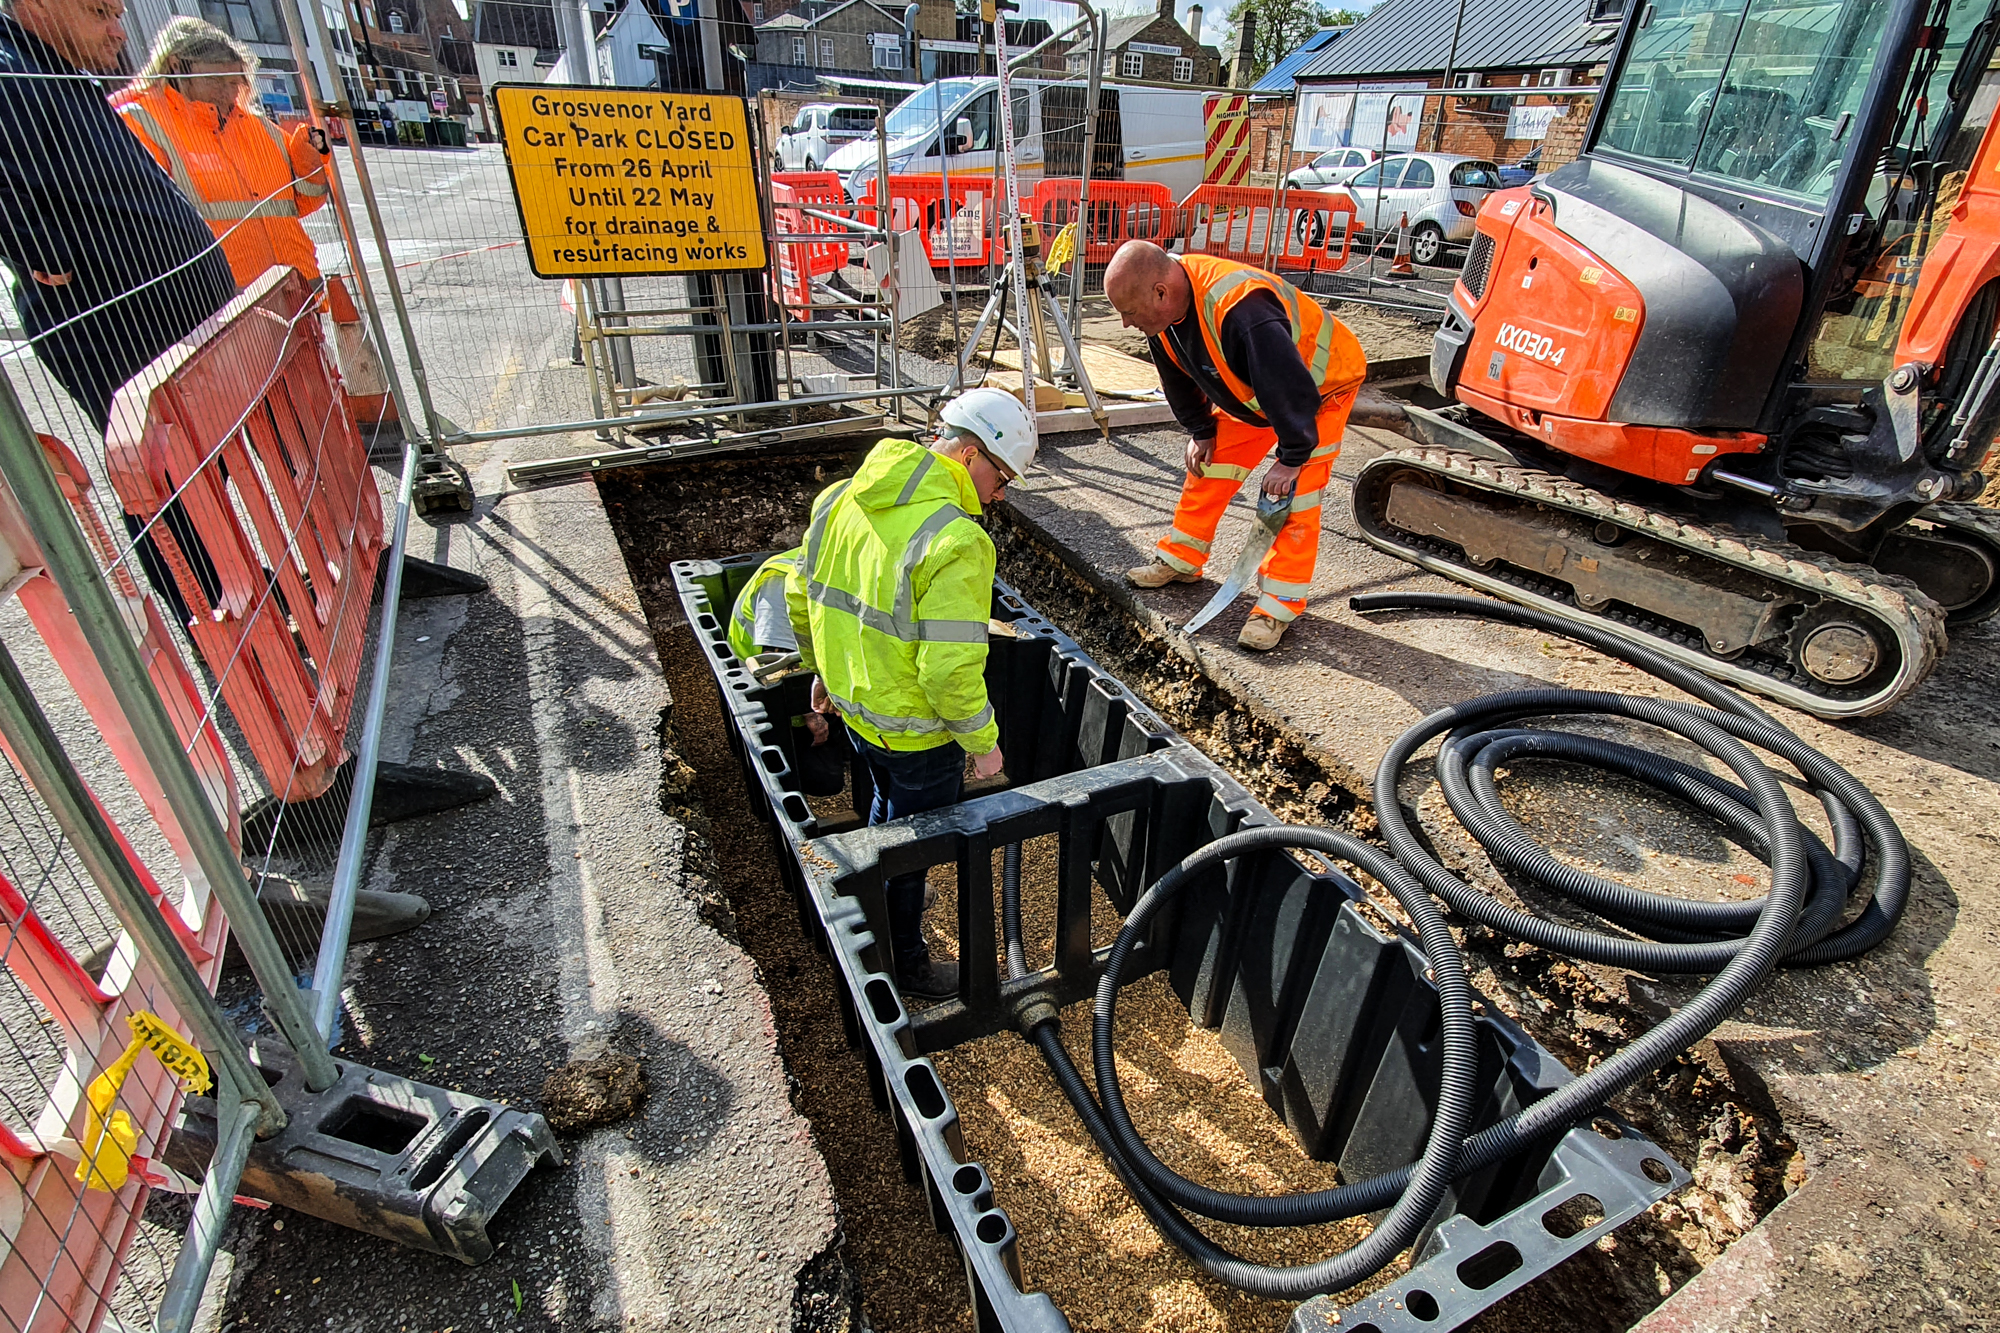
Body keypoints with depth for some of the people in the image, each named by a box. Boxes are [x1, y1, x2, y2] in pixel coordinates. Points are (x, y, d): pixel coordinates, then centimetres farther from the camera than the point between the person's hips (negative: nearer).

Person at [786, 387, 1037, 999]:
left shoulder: (839, 499, -4)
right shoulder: (956, 541, -29)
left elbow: (801, 598, 7)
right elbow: (949, 669, -31)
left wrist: (823, 672, 21)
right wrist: (983, 741, -14)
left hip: (852, 705, 8)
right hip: (914, 729, -8)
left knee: (888, 806, 32)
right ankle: (907, 965, 39)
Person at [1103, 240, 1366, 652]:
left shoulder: (1240, 310, -43)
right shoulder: (1164, 308, -15)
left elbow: (1293, 389, -38)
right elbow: (1179, 378, 4)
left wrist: (1291, 458, -27)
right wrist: (1200, 431, 6)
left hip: (1322, 388, -8)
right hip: (1251, 393, 8)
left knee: (1295, 494, -12)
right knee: (1208, 465, 5)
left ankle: (1279, 603, -6)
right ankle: (1180, 559, 20)